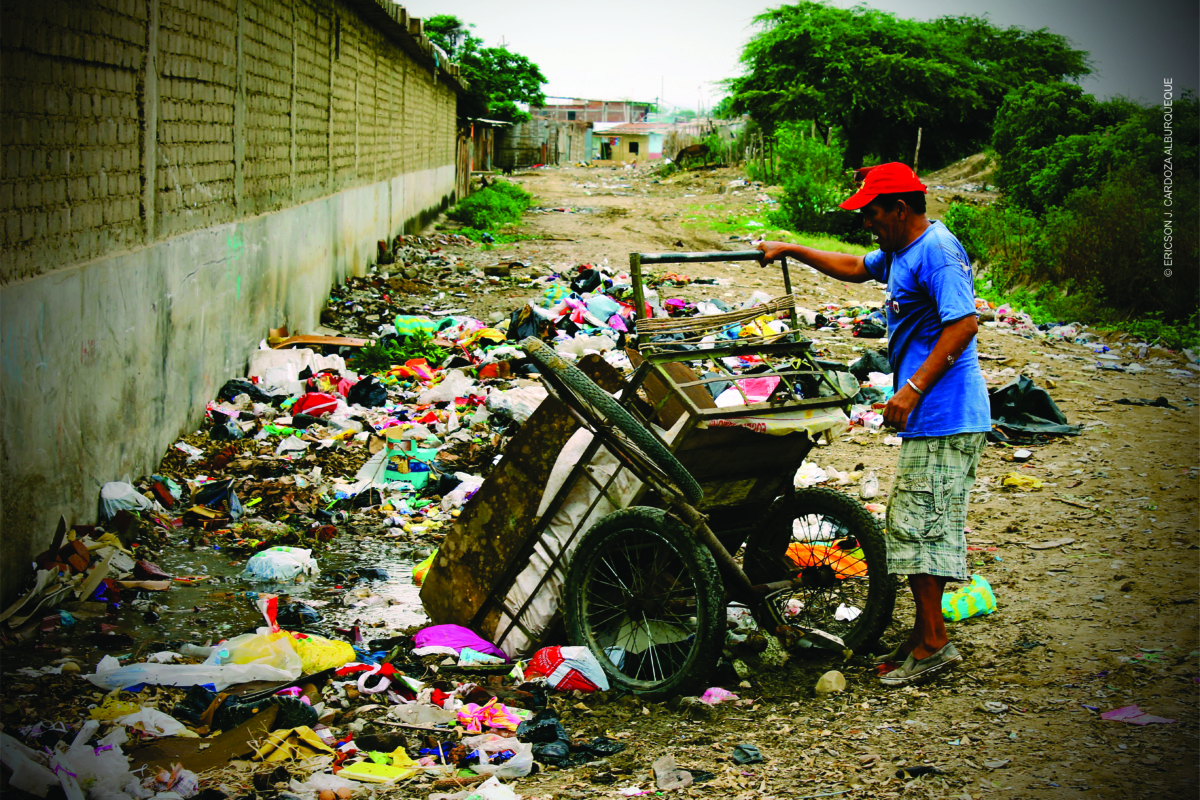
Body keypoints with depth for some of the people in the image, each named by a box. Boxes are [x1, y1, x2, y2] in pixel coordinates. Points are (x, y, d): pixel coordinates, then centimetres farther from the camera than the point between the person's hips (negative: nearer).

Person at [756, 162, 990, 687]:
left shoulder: (936, 251, -16)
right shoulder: (901, 252, 16)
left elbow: (963, 324, -24)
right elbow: (855, 268, 34)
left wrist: (912, 388, -26)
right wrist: (790, 250, 32)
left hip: (943, 415, -11)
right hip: (926, 416, 11)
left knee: (920, 525, -8)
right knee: (914, 526, 13)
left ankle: (932, 644, -3)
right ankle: (926, 635, 20)